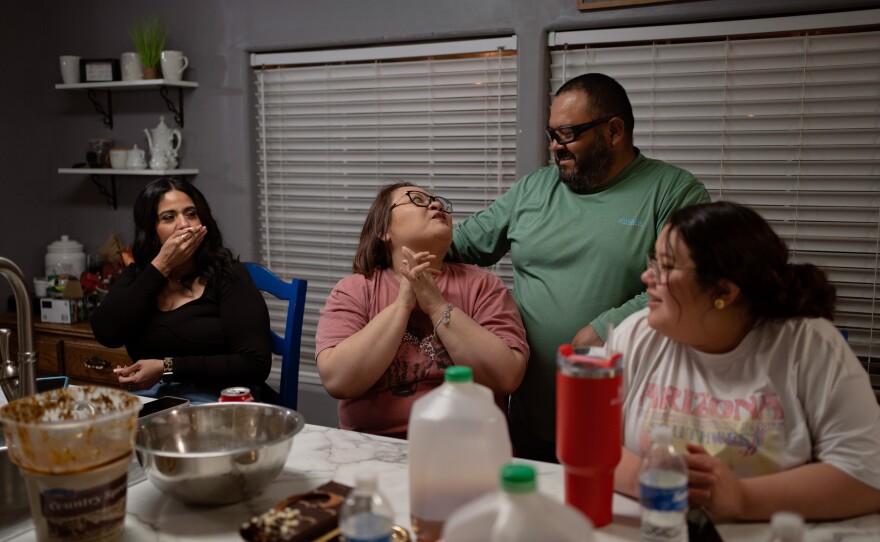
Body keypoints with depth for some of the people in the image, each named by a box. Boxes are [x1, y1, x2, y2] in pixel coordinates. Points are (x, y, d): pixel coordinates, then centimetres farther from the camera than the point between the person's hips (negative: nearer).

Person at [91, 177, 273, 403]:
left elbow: (255, 364, -10)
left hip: (213, 400, -3)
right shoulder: (136, 276, 13)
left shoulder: (227, 275, -1)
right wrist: (161, 266, -6)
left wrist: (167, 368, -13)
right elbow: (106, 334, -5)